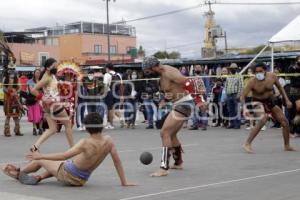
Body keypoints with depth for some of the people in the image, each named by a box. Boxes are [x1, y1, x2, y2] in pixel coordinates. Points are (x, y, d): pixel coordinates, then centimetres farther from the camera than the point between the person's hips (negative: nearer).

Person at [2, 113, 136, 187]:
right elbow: (117, 161, -8)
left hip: (67, 176, -6)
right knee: (59, 164, 34)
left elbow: (64, 156, -28)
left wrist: (41, 155, -20)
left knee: (39, 161, 18)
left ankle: (19, 173, 44)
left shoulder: (86, 143, -27)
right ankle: (39, 178, 35)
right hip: (82, 180, 6)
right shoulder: (108, 141, -13)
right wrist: (124, 182, 0)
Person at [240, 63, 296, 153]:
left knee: (285, 122, 5)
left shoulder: (272, 76, -13)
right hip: (258, 103, -5)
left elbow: (280, 87, 5)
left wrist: (287, 100, 2)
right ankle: (247, 144, -30)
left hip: (270, 102, 6)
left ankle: (287, 146, 26)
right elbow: (243, 96, -23)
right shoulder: (252, 82, -24)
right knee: (263, 119, -35)